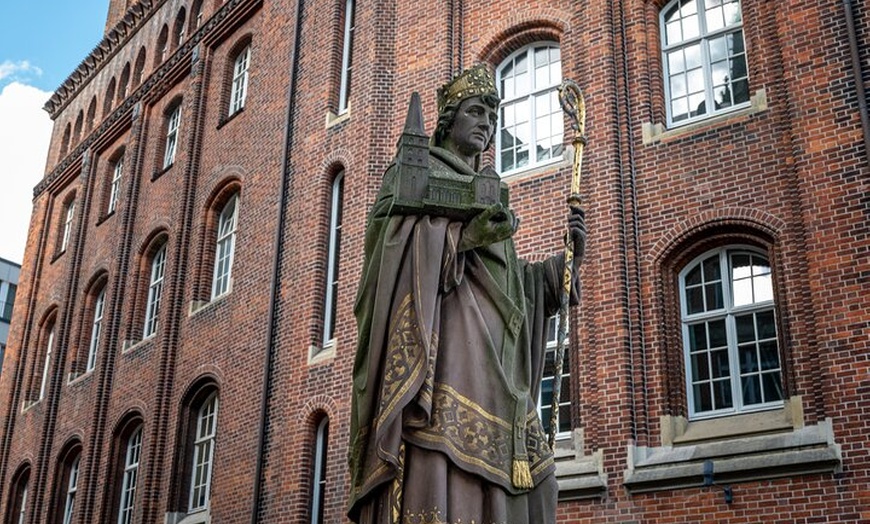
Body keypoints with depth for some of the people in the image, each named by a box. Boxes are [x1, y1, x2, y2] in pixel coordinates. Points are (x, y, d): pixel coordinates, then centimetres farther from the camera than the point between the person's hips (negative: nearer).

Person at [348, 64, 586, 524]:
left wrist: (564, 261, 9)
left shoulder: (488, 194, 31)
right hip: (440, 335, -6)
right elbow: (384, 233, -6)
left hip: (492, 360, 7)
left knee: (493, 484, -5)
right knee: (437, 471, -21)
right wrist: (460, 236, -17)